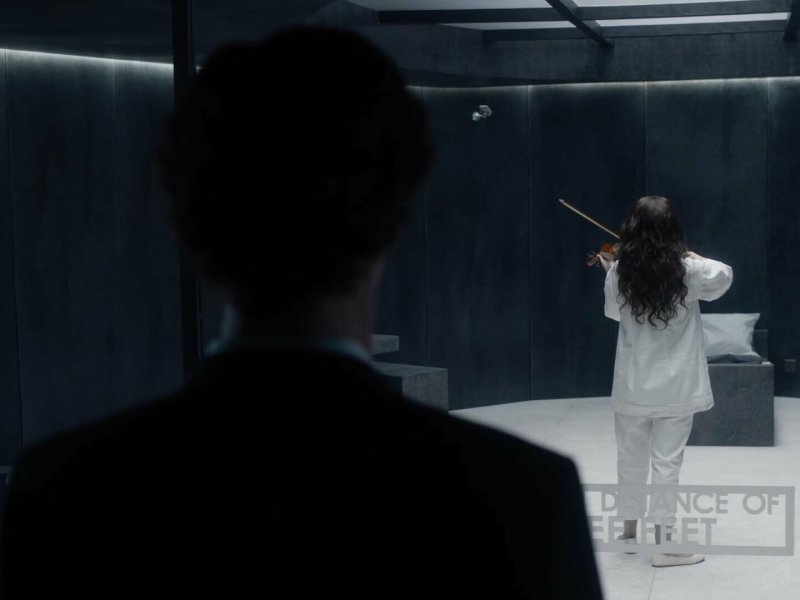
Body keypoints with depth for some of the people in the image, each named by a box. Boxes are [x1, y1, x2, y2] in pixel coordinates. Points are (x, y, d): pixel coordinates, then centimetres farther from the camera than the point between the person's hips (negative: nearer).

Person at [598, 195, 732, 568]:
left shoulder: (620, 272, -7)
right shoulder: (687, 271, -13)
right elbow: (724, 275, 4)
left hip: (632, 385, 3)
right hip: (675, 386, -3)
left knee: (631, 458, 17)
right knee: (667, 463, 1)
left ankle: (629, 529, 31)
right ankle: (664, 546, 5)